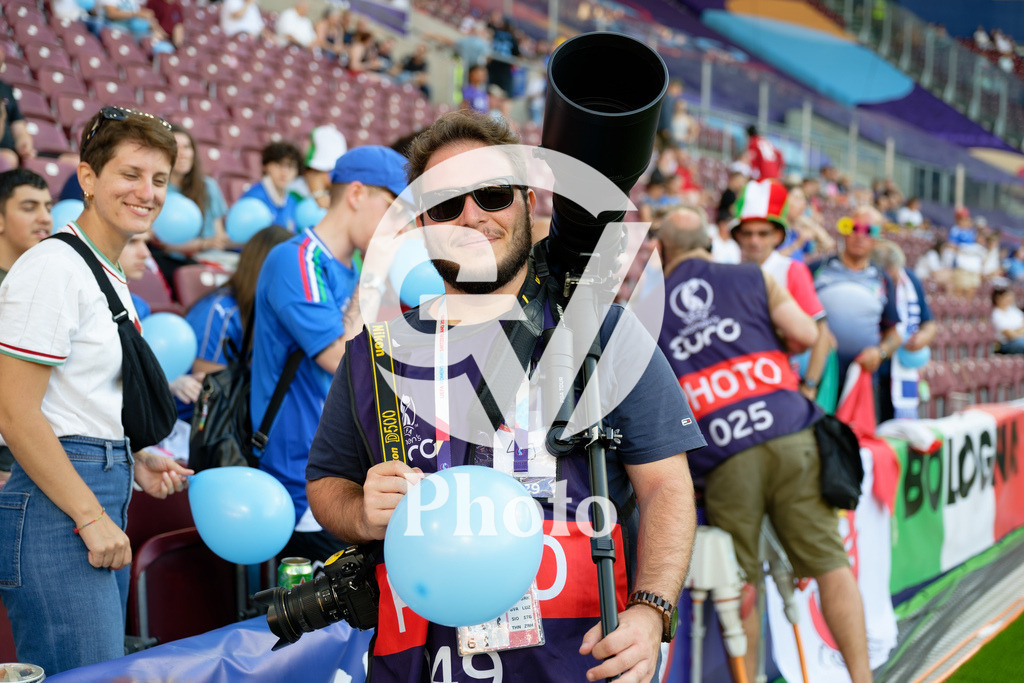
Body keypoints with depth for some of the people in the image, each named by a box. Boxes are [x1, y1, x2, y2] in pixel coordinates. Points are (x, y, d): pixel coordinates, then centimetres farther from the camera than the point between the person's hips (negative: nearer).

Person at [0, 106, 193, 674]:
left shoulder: (112, 278, 16)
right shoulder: (52, 267, -12)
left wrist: (134, 464, 10)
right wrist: (91, 516, -17)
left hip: (99, 507, 9)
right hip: (54, 509, -9)